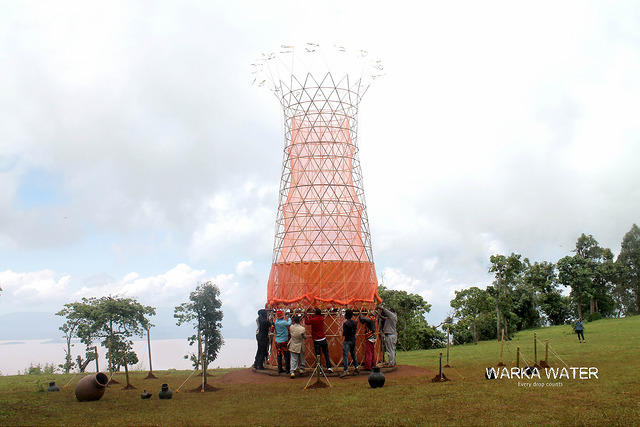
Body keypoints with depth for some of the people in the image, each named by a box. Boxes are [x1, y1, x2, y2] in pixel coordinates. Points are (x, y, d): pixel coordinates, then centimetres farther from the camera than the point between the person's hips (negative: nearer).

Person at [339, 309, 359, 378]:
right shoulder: (354, 322, 5)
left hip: (348, 341, -8)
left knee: (345, 355, -9)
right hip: (353, 339, 8)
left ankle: (346, 370, -18)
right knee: (353, 354, 21)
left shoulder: (345, 323, -17)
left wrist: (343, 334, 3)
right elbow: (355, 330, 12)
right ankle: (356, 368, 25)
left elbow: (344, 333, -18)